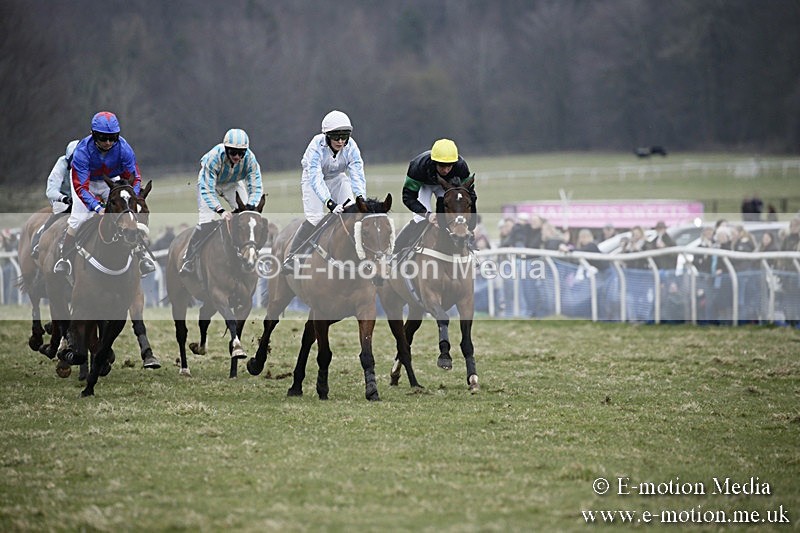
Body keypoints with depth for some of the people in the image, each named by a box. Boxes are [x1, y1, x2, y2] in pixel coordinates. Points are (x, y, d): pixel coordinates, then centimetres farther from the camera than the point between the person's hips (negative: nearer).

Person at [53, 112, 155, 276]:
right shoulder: (82, 151, -36)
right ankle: (64, 258, 5)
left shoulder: (123, 148, -30)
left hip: (112, 180, 2)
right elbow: (80, 186, -36)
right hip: (86, 180, -2)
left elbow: (134, 178, -21)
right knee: (77, 219, -13)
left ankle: (141, 257, -1)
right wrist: (97, 208, -48)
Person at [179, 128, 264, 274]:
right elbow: (207, 189, -41)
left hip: (232, 184, 3)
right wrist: (220, 211, -54)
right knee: (206, 222, -16)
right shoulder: (214, 157, -41)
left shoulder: (250, 158, -32)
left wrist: (249, 208, -50)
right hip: (209, 181, -3)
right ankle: (188, 260, -3)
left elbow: (256, 187, -31)